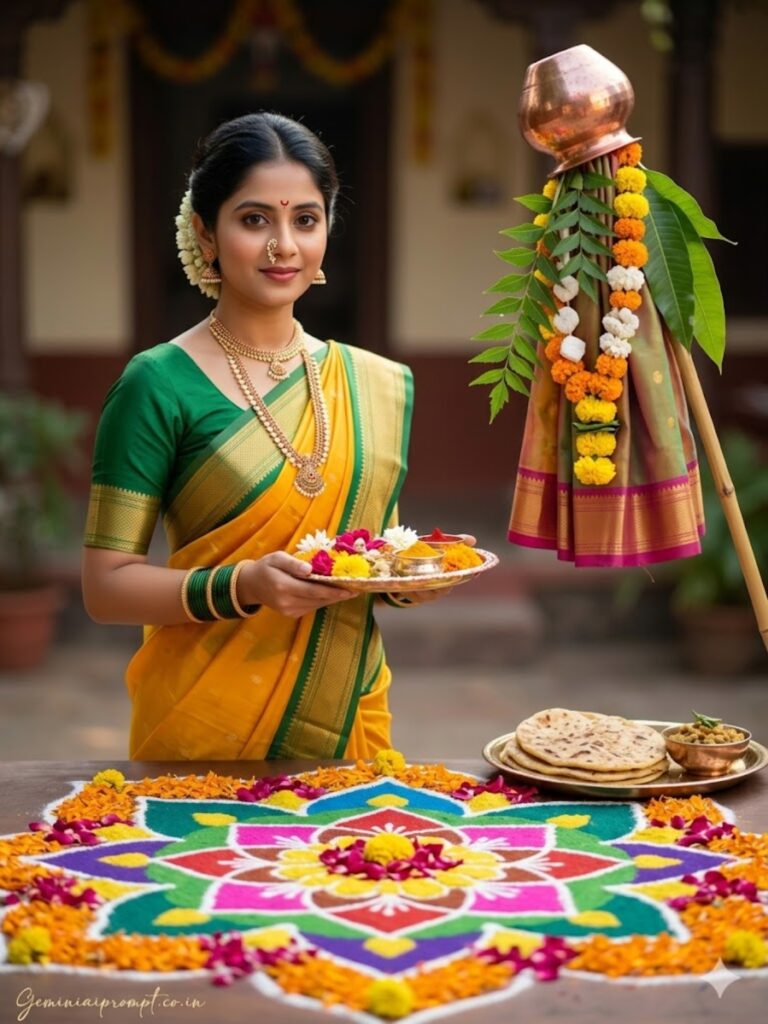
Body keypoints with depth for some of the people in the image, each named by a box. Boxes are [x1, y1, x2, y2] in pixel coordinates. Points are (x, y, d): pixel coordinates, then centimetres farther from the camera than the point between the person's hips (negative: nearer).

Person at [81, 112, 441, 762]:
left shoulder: (380, 386, 5)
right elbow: (106, 587, -11)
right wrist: (244, 586, -25)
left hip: (348, 721, 5)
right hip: (204, 732, -4)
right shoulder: (161, 385, -10)